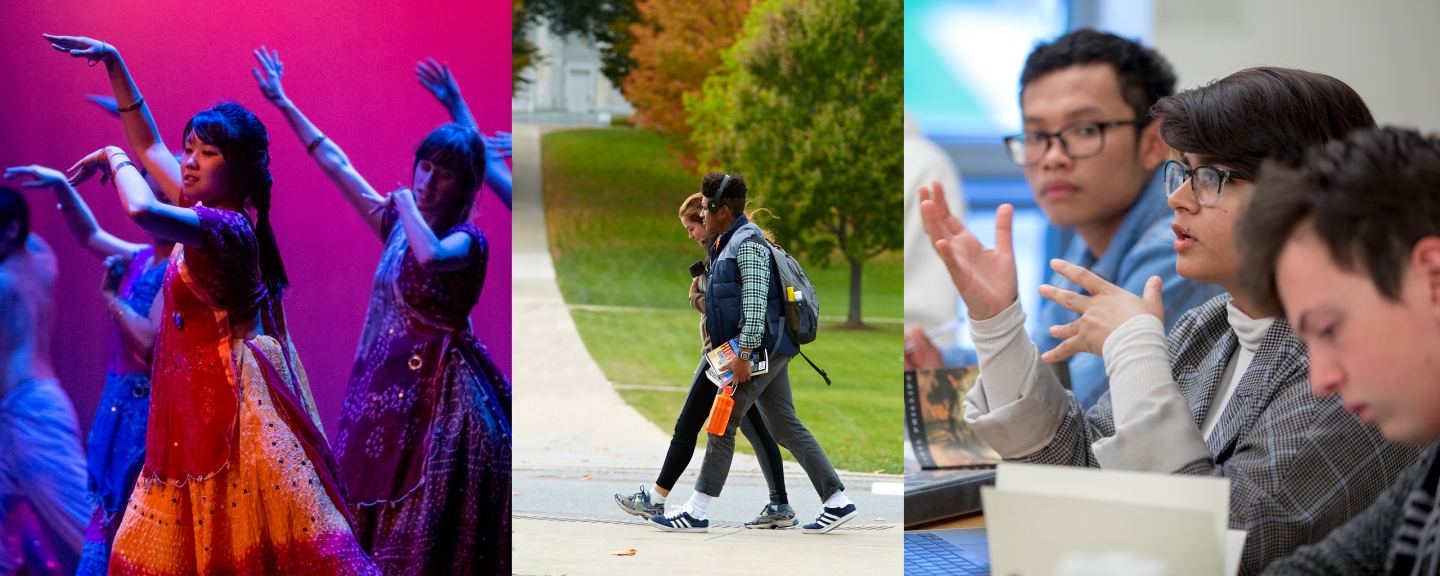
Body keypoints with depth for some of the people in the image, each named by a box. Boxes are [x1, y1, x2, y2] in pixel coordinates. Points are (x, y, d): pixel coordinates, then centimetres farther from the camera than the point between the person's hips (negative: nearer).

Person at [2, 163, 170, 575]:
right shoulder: (142, 258, 10)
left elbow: (151, 343, -21)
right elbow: (91, 236, 26)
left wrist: (113, 296, -9)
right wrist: (61, 187, 15)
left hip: (148, 408, -9)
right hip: (122, 404, 9)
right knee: (109, 516, 10)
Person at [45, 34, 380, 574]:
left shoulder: (227, 226, -18)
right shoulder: (206, 213, 9)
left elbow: (143, 210, -34)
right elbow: (149, 148, 21)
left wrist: (116, 158, -13)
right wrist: (114, 64, 17)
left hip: (232, 395, -9)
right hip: (196, 398, 9)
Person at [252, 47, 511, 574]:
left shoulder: (467, 240, -10)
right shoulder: (399, 224, 10)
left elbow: (431, 255, -34)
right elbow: (336, 163, 17)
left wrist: (407, 204, -16)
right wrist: (284, 104, 20)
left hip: (435, 392, -7)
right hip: (386, 386, 7)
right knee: (372, 527, 8)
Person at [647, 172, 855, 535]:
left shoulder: (747, 243, -14)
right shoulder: (724, 244, 18)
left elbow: (755, 303, -22)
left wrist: (743, 353, -25)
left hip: (761, 349, -10)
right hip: (765, 351, 10)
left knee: (723, 424, -6)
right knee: (786, 427, 7)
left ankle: (695, 513, -1)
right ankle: (837, 501, 5)